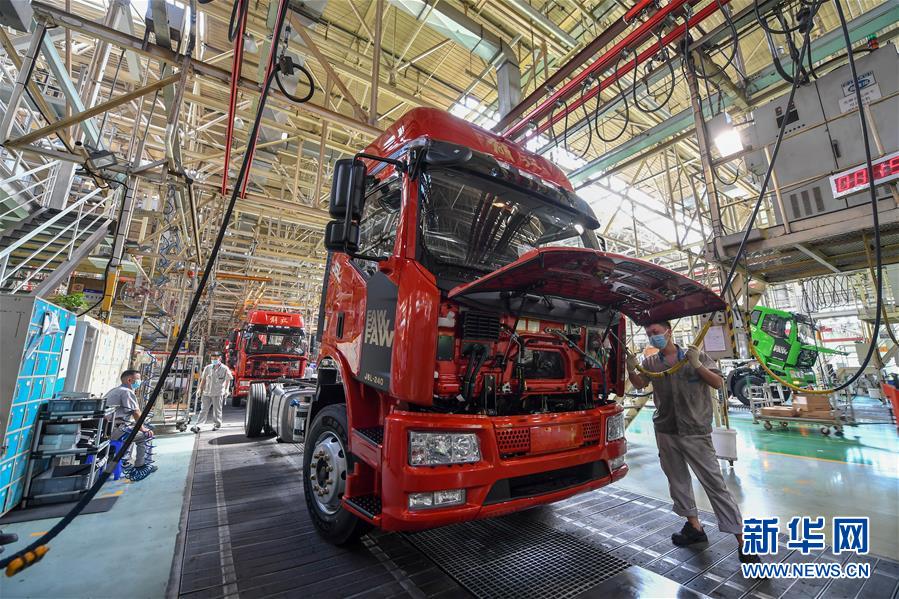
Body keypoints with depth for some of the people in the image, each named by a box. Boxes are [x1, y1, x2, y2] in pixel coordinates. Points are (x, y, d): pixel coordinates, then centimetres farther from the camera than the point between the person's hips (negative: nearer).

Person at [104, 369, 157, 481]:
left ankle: (123, 462, 32)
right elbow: (136, 413, -12)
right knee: (146, 435, -2)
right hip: (115, 429, -10)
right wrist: (142, 428, 1)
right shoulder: (127, 392, -11)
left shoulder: (114, 390, 19)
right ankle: (141, 468, 3)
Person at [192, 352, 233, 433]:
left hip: (218, 393, -3)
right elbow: (203, 379, 15)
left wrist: (226, 389, -8)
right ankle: (197, 426, -1)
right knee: (204, 409, 1)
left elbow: (228, 380, 2)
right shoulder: (208, 368, 8)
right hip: (207, 392, 3)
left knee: (217, 409, 6)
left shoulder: (225, 369, -2)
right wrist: (200, 389, 7)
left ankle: (217, 424, 19)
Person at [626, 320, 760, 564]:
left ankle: (742, 541, 9)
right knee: (678, 479, 15)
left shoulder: (695, 356, -3)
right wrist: (631, 370, -24)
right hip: (666, 431, 4)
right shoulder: (651, 362, 4)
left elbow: (718, 383, -6)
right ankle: (694, 526, 32)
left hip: (695, 431, -4)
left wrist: (697, 365, -22)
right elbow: (640, 384, -5)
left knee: (714, 482, -3)